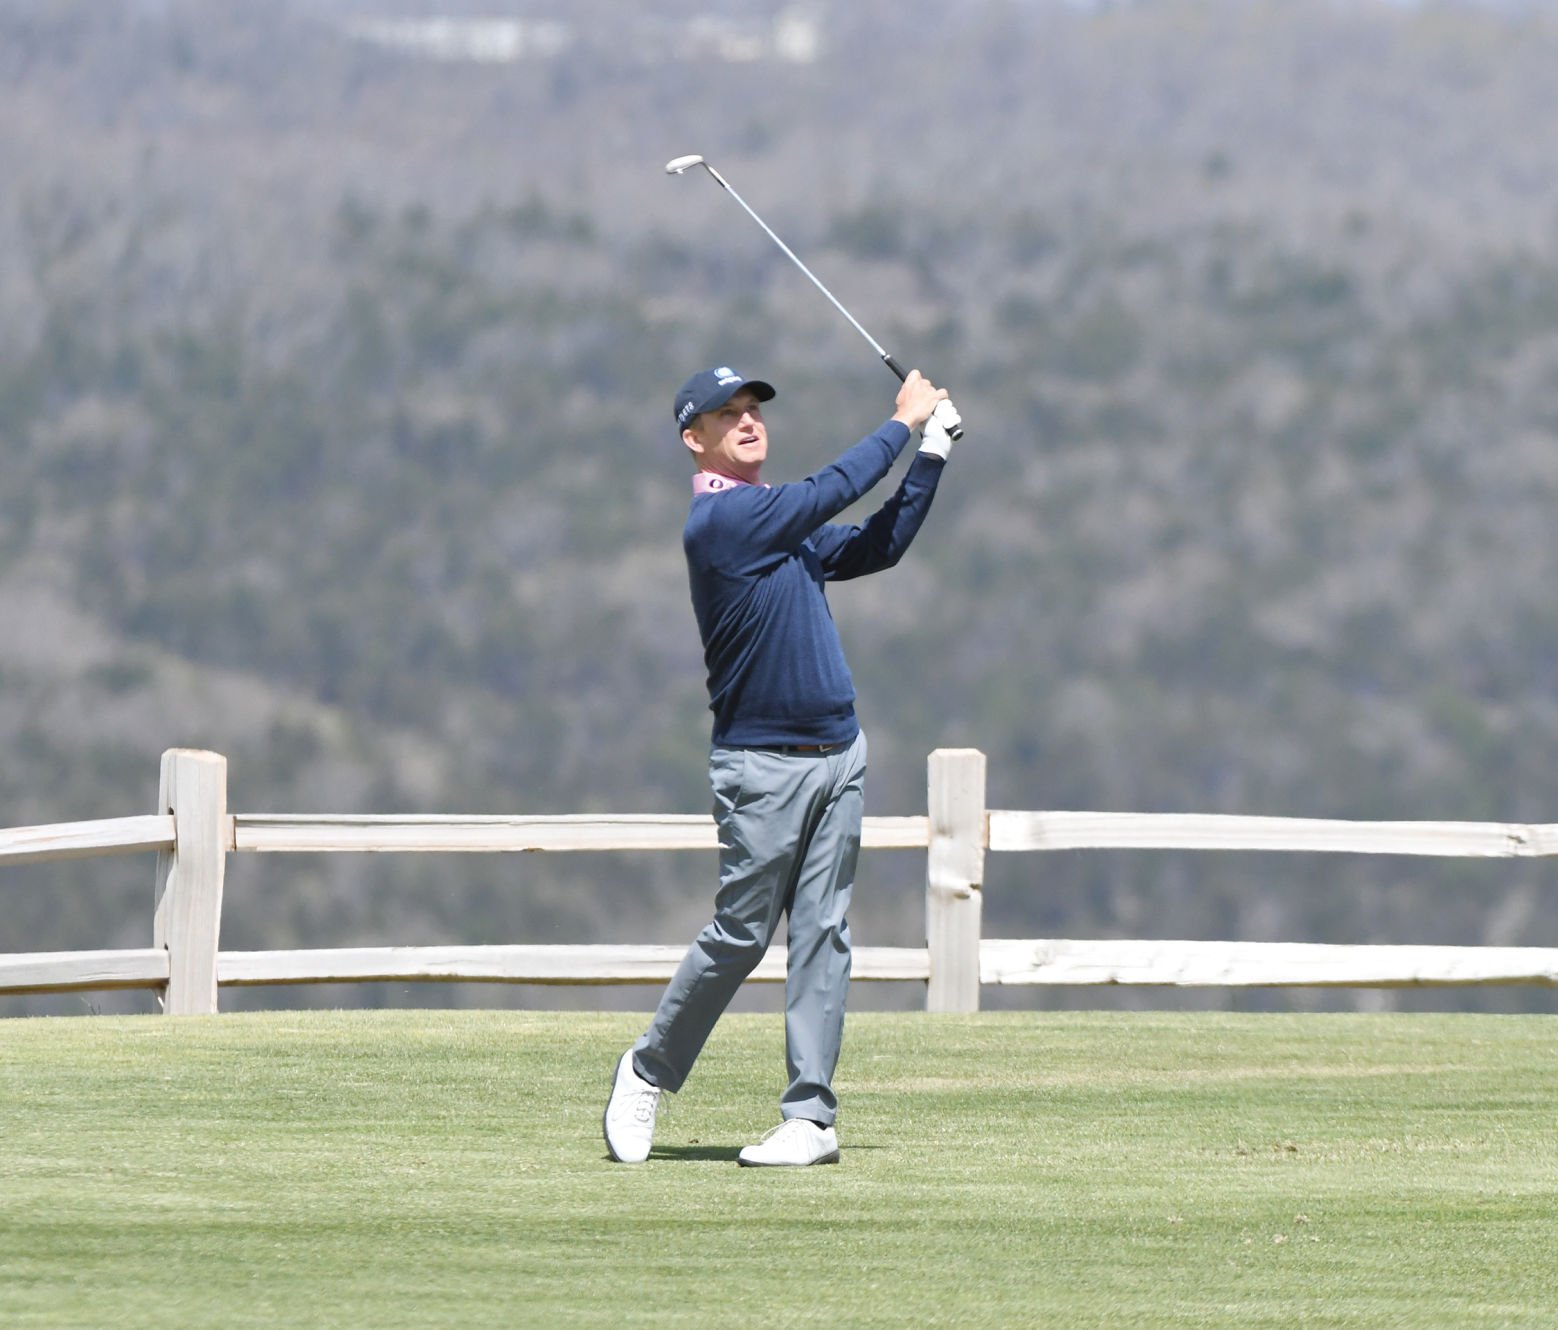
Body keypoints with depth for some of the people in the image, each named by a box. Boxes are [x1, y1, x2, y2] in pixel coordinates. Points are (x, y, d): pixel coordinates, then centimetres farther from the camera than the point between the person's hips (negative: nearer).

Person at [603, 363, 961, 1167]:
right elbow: (832, 492, -15)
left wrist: (932, 454, 9)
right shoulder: (719, 517, -11)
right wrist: (903, 423, -3)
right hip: (761, 760, -7)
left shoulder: (785, 523, 15)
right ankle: (649, 1072, 16)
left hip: (837, 752, 7)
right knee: (741, 932, -4)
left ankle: (810, 1115, 0)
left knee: (823, 934, 1)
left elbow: (877, 547, 17)